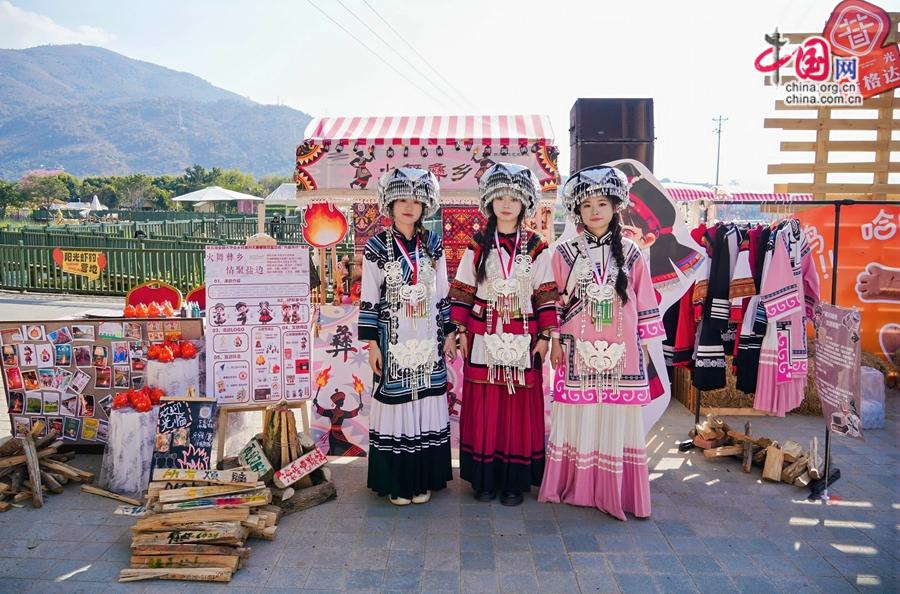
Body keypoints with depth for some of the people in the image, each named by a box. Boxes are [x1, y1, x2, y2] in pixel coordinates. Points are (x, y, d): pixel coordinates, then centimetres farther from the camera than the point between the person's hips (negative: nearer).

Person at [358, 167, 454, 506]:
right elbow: (369, 299, -2)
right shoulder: (377, 246, -2)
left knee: (426, 404, 6)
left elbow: (442, 294, 11)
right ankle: (396, 482, 16)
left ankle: (423, 479, 20)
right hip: (394, 339, -3)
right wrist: (372, 343, -6)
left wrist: (449, 334, 8)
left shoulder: (433, 245, 6)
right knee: (396, 403, 1)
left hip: (427, 339, 3)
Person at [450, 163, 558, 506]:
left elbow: (546, 295, 2)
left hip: (522, 340, 0)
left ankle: (515, 480, 17)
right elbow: (462, 291, 5)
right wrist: (461, 331, 0)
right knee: (483, 407, 5)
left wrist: (545, 336, -2)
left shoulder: (537, 248, 3)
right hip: (484, 338, 1)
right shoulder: (478, 246, 4)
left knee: (520, 407, 4)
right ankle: (485, 477, 17)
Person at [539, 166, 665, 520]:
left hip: (620, 352, 1)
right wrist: (554, 340, 2)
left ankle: (614, 490, 21)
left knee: (617, 419, 6)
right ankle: (577, 486, 22)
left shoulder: (630, 254, 4)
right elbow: (554, 302, 5)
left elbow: (644, 301, 7)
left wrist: (646, 342, 7)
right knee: (578, 417, 6)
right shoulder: (565, 253, 2)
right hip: (578, 351, 0)